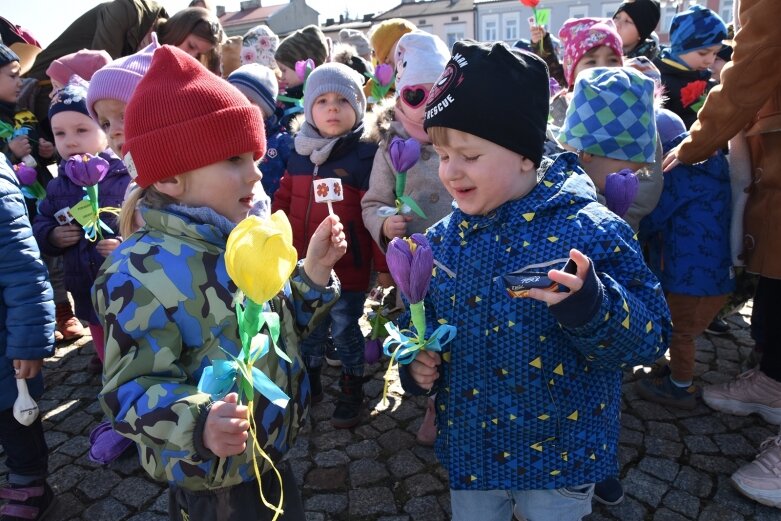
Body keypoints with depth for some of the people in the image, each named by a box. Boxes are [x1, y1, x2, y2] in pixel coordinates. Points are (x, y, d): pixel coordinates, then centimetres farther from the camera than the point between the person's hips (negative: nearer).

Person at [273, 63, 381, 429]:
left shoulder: (365, 156, -12)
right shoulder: (299, 154, 4)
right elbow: (283, 202, 13)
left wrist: (382, 263, -12)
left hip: (348, 269, -5)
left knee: (344, 329, 9)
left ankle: (352, 389, 31)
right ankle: (309, 381, 41)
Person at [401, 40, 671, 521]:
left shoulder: (590, 232, -18)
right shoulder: (444, 239, -4)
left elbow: (650, 336, -19)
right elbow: (424, 318, 11)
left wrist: (587, 304, -38)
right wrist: (415, 362, -8)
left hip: (560, 457, -3)